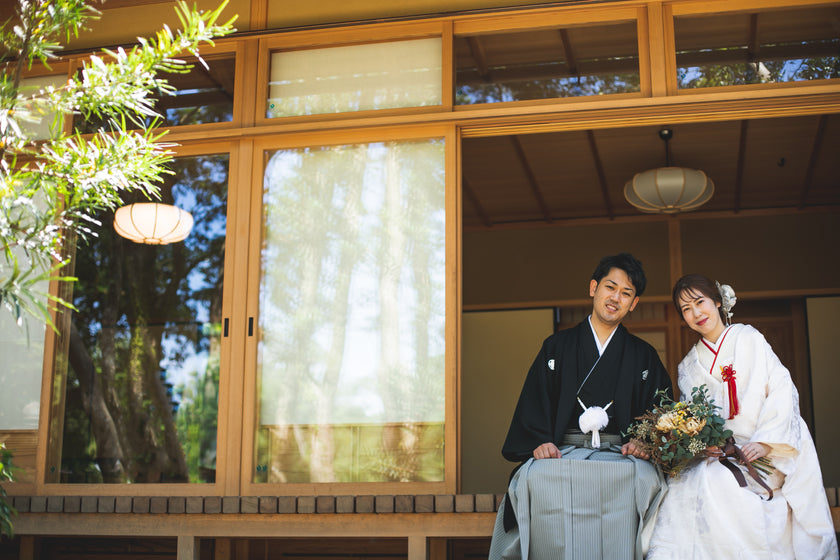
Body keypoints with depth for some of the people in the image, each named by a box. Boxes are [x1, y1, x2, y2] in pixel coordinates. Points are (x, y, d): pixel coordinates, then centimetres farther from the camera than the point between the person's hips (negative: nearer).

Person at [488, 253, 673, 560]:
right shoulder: (557, 347, 17)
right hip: (562, 452, 0)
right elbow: (534, 402, 8)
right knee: (536, 478, -35)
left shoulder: (644, 357, 20)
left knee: (642, 478, -35)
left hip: (620, 454, 1)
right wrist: (540, 441, -10)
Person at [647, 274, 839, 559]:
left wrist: (765, 442, -16)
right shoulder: (689, 366, 16)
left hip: (771, 453, -3)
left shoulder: (748, 338, 4)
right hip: (721, 453, 3)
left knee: (713, 481, -30)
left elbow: (782, 389, -4)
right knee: (683, 482, -26)